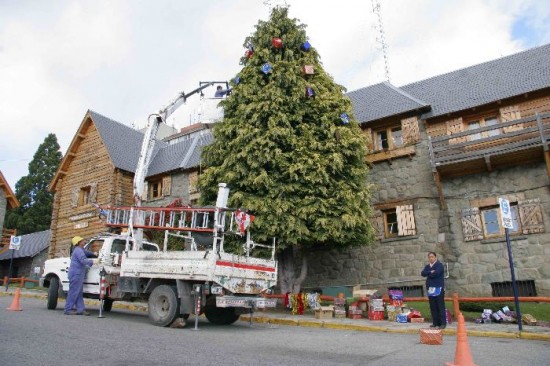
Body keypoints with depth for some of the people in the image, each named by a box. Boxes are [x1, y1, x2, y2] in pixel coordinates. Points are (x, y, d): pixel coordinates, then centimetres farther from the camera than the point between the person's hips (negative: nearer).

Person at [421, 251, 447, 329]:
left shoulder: (439, 265, -3)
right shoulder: (427, 266, 16)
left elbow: (436, 273, -19)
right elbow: (423, 273, 0)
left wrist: (428, 274, -4)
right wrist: (431, 272, -14)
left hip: (438, 288, -6)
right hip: (430, 288, 6)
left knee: (441, 306, -5)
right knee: (433, 307, 9)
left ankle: (443, 323, -1)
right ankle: (435, 322, 16)